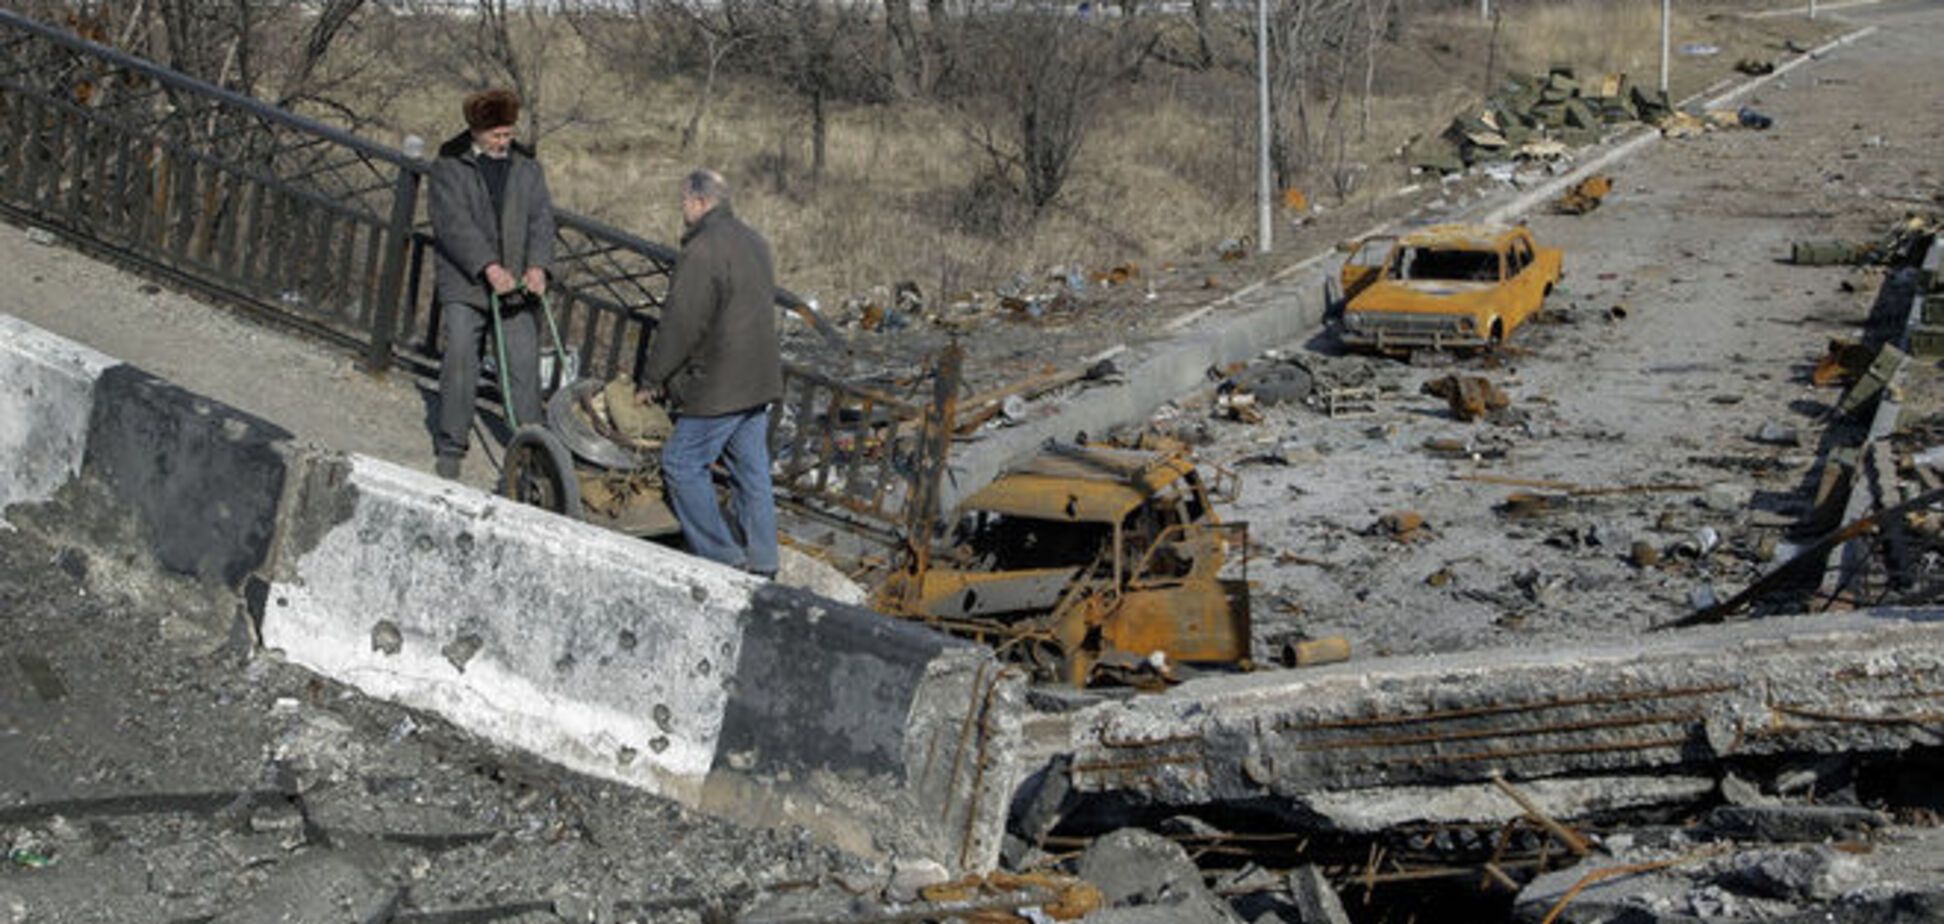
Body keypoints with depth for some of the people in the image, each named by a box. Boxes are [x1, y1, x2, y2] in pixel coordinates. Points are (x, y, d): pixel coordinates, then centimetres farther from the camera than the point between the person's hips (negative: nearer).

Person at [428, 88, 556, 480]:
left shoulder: (527, 167, 13)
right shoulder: (449, 167, 1)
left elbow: (541, 218, 4)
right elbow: (454, 223, -11)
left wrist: (537, 265, -14)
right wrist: (489, 268, -22)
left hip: (517, 286, 3)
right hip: (465, 285, -2)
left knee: (524, 366, -3)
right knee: (460, 362, -3)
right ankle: (450, 447, 6)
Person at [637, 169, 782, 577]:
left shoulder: (703, 251, -17)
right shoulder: (754, 242, 14)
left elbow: (681, 324, -17)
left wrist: (651, 379, -6)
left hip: (719, 386, -9)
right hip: (760, 379, 9)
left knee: (683, 463, 0)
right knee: (751, 468, 12)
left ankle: (722, 557, 0)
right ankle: (761, 562, 16)